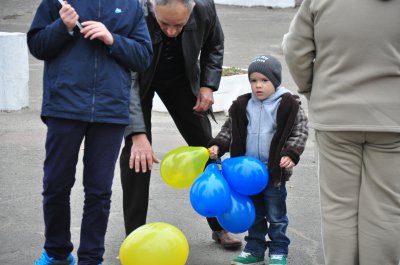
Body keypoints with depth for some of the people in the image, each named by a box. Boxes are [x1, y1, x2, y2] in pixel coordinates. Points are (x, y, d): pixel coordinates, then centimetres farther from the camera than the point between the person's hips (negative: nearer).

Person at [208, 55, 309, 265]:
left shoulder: (289, 105, -8)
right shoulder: (242, 105, 2)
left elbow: (300, 132, -6)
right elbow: (229, 129, 11)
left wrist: (290, 154, -18)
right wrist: (217, 145, -3)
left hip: (274, 171, -4)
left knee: (276, 215, 6)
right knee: (254, 213, 16)